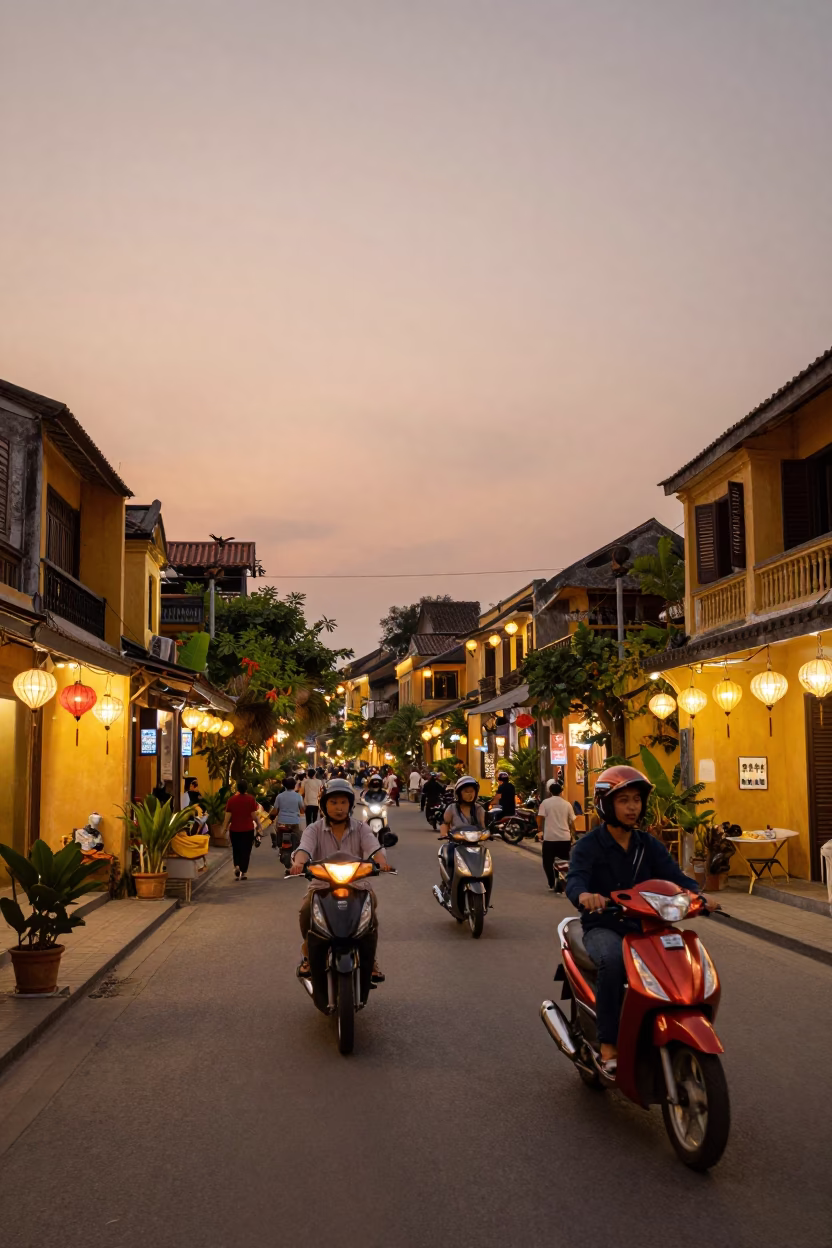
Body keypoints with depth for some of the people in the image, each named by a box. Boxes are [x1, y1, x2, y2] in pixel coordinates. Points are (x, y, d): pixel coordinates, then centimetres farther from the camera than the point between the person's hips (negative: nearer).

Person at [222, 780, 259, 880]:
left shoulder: (231, 800, -5)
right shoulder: (250, 799, -6)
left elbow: (228, 816, -5)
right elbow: (253, 815, -6)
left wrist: (224, 829, 3)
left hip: (235, 829, 1)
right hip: (248, 829, -1)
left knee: (236, 850, 17)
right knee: (246, 850, 7)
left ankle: (236, 866, -3)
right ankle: (244, 872, 5)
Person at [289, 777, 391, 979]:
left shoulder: (361, 829, 6)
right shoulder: (314, 829, 4)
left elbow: (373, 846, -14)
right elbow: (304, 848, -17)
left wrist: (381, 861, -37)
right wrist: (299, 862, -41)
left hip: (356, 883, 0)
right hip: (322, 883, 0)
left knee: (370, 911, -28)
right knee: (307, 911, -28)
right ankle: (308, 952, 2)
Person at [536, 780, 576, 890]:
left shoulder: (545, 802, -3)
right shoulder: (566, 804, 4)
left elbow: (540, 818, -9)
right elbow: (572, 821, 9)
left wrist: (540, 830, 6)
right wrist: (572, 834, 22)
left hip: (550, 837, -2)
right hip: (565, 838, 2)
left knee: (548, 862, 10)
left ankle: (552, 885, 6)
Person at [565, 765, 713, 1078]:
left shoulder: (649, 845, 10)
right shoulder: (588, 845, -4)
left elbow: (673, 874, -4)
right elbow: (575, 878, -22)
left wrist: (695, 894, -27)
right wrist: (584, 895, -47)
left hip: (643, 926, 4)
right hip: (603, 927, -4)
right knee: (614, 960, -36)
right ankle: (608, 1046, -27)